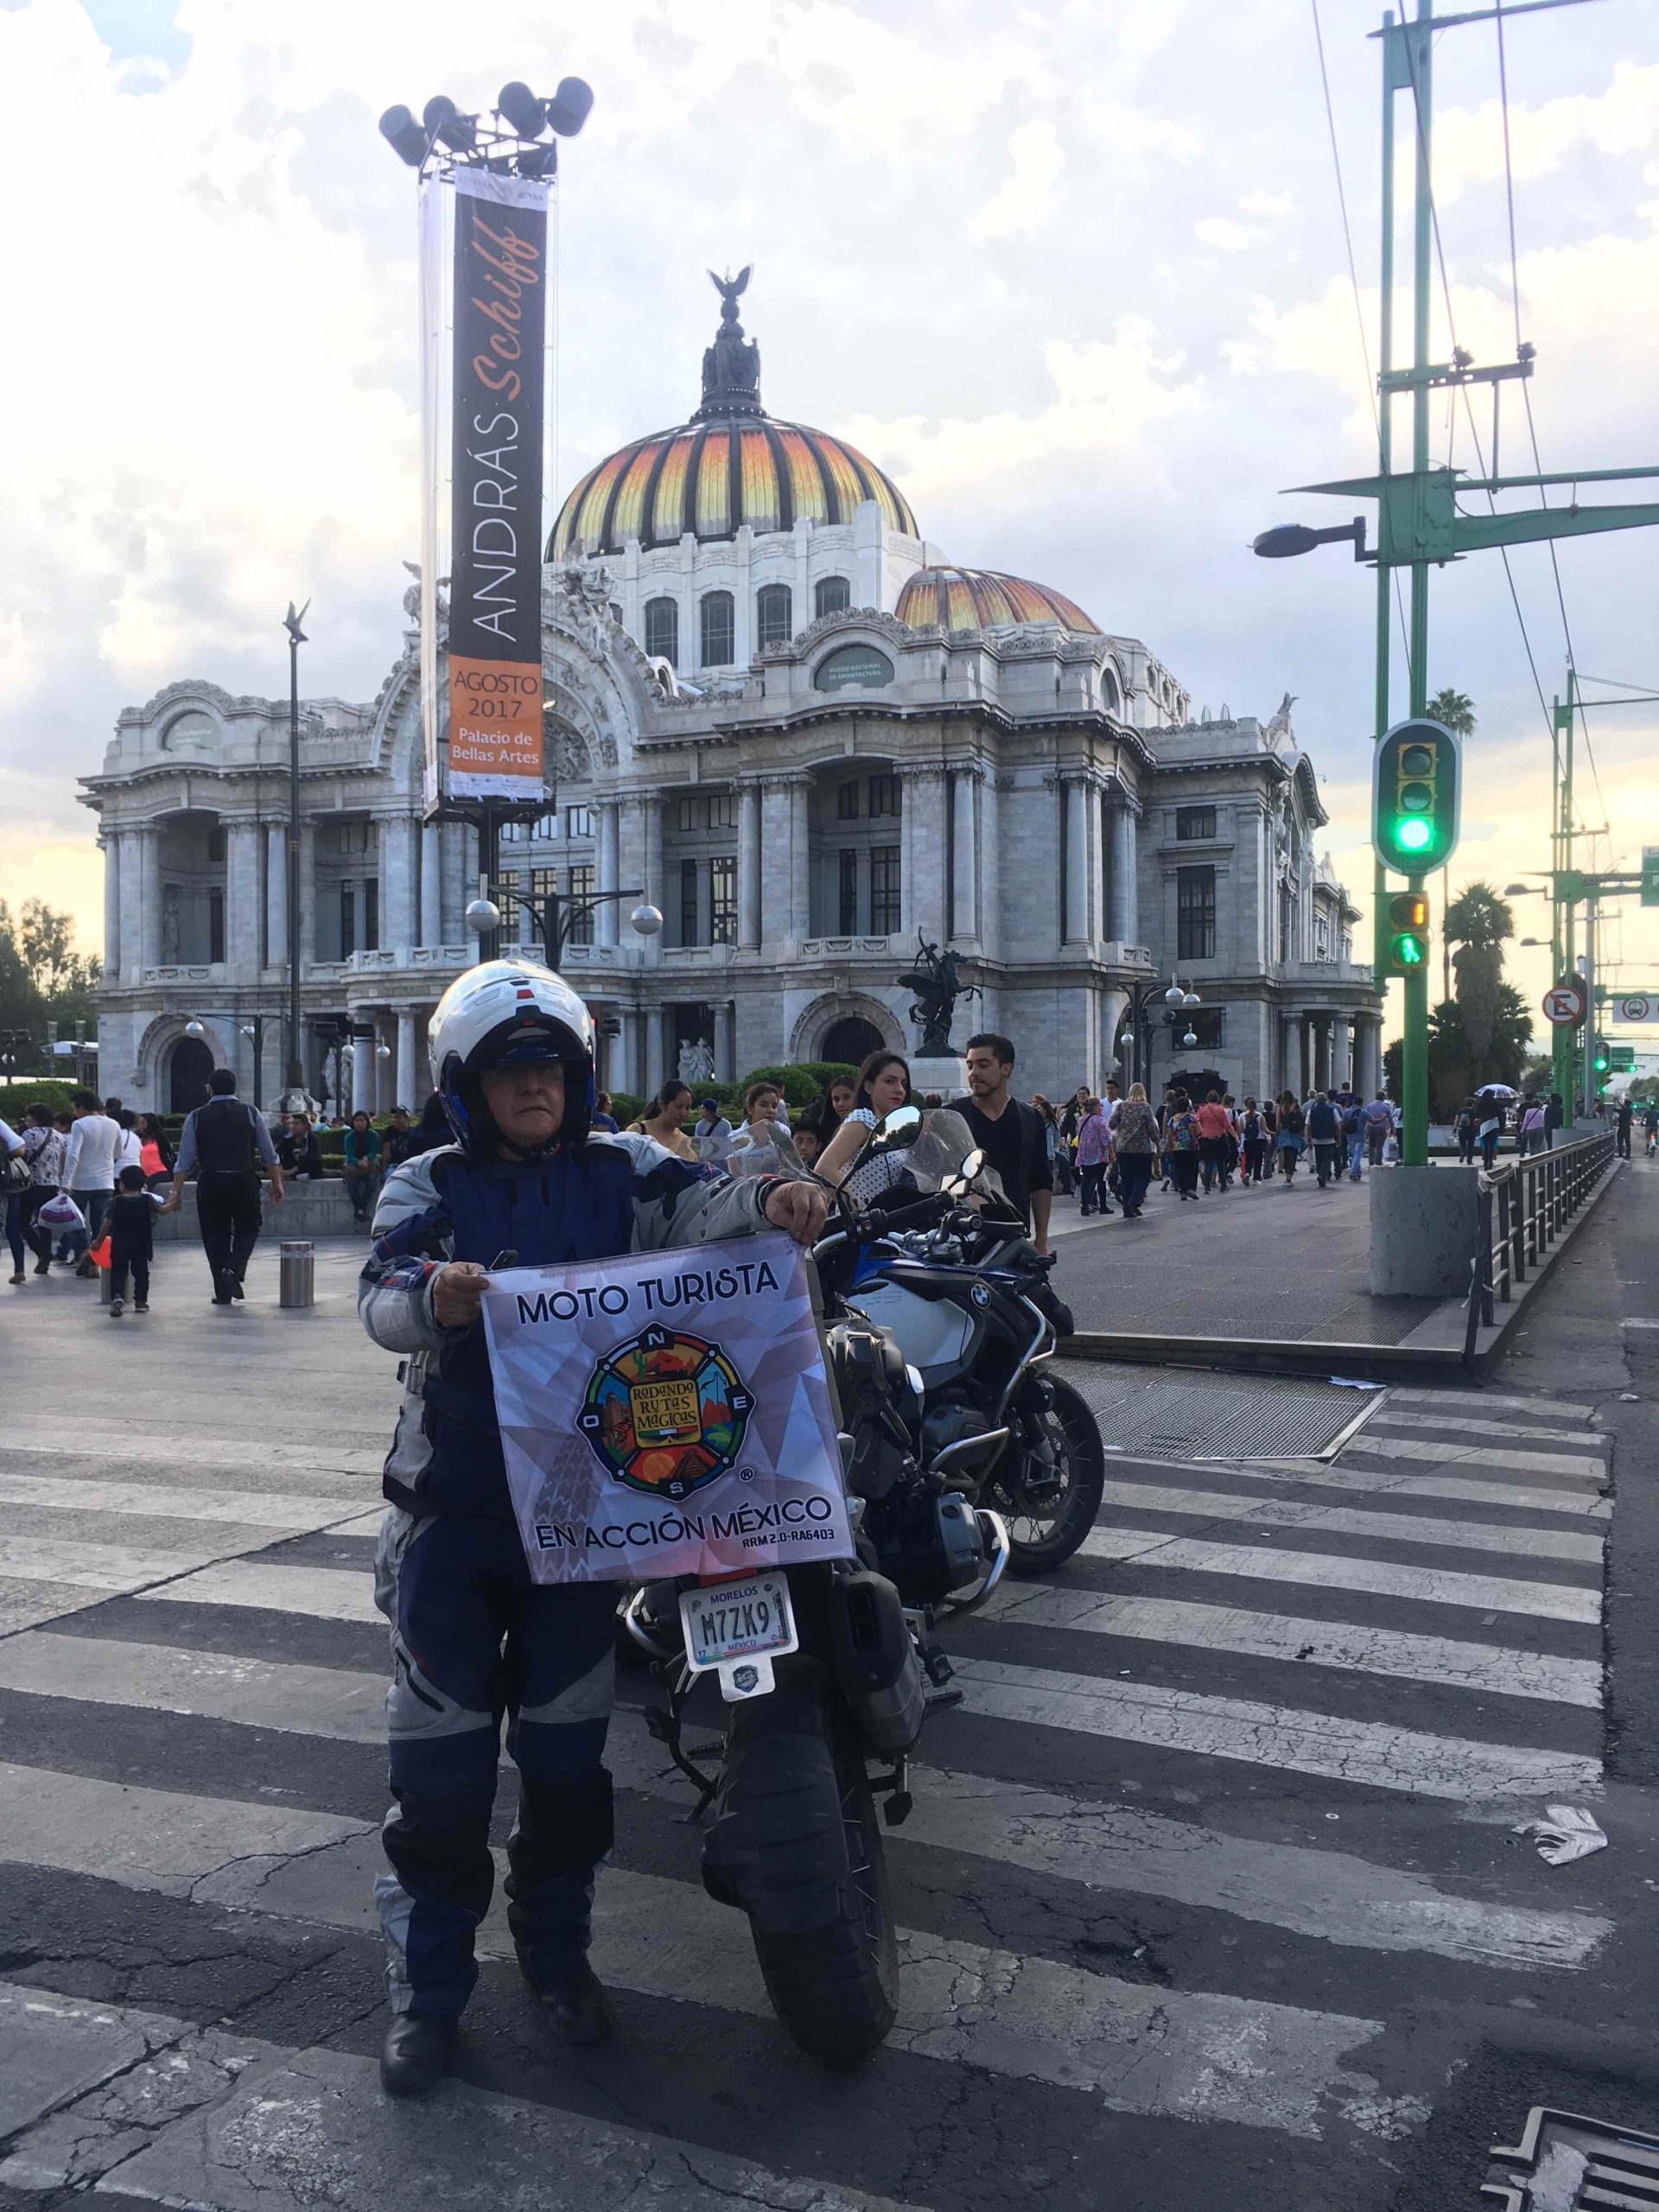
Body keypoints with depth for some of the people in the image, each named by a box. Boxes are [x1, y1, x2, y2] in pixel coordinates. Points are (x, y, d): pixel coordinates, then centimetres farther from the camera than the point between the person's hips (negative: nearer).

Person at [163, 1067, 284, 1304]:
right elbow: (270, 1155, 5)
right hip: (245, 1182, 0)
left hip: (210, 1184, 1)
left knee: (215, 1235, 11)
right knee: (248, 1229, 17)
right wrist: (277, 1183, 15)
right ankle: (234, 1269, -9)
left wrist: (177, 1192, 5)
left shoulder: (197, 1117, 2)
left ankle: (222, 1293, 12)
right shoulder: (251, 1114, 3)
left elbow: (184, 1160, 0)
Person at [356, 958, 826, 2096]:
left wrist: (769, 1203, -41)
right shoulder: (431, 1185, -2)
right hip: (456, 1500, -1)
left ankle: (557, 1947, 35)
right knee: (442, 1752, 4)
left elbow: (694, 1204, -19)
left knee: (568, 1747, 14)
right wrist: (431, 1296, -41)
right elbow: (382, 1298, -18)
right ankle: (427, 1984, 21)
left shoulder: (618, 1167, 0)